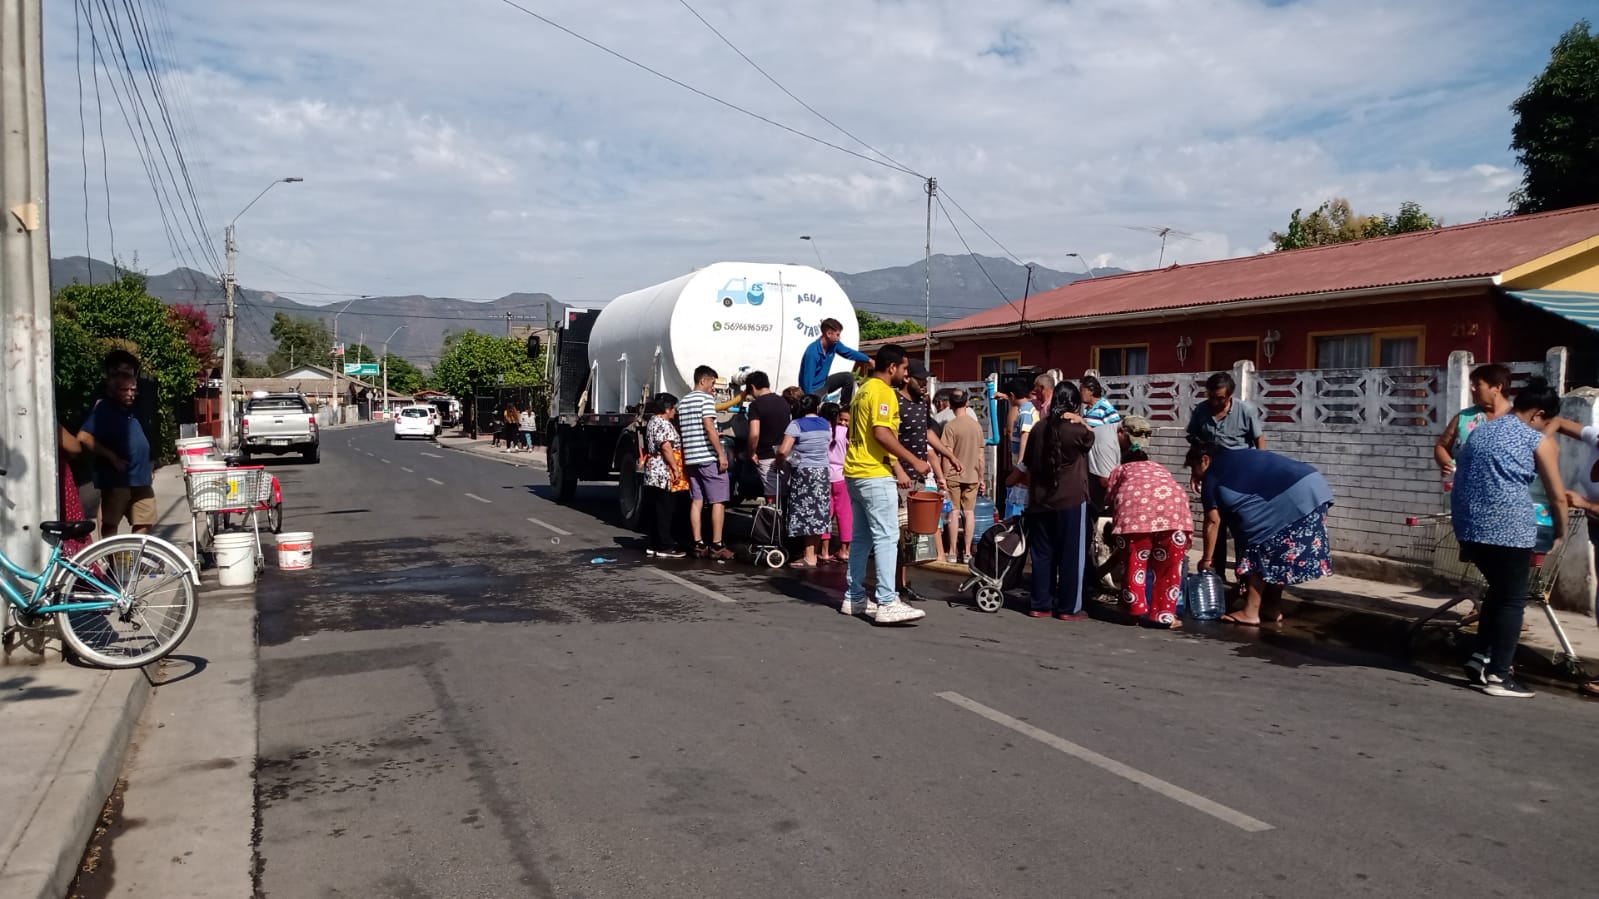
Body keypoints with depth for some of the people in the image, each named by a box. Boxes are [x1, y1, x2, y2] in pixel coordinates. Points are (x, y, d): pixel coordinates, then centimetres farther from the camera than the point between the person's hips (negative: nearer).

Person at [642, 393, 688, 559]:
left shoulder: (653, 421, 20)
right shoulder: (663, 424, -13)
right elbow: (666, 448, -22)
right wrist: (676, 469, -19)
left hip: (654, 474, 10)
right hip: (665, 475, -10)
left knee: (658, 512, 12)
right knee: (666, 512, -7)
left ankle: (654, 546, 14)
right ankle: (665, 547, -5)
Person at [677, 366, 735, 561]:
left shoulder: (682, 402, 16)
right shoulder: (706, 398, -8)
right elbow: (709, 427, -17)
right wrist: (721, 454, -16)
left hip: (690, 457, 8)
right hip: (709, 457, -8)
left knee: (696, 501, 9)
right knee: (718, 501, -3)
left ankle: (699, 545, 9)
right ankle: (716, 547, -4)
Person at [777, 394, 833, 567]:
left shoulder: (796, 425, -10)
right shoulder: (826, 425, 8)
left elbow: (783, 450, -17)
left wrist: (780, 462, 0)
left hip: (803, 472, -5)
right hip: (822, 471, 5)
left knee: (805, 513, -2)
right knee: (818, 513, 9)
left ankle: (809, 558, -2)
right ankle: (814, 553, 14)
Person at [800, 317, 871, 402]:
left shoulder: (834, 344, -6)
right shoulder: (812, 352, -29)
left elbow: (850, 353, 12)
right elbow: (808, 379, -28)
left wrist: (869, 359, 8)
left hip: (824, 382, 8)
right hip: (813, 389, -8)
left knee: (849, 377, -1)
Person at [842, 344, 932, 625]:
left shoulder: (864, 390, 19)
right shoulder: (883, 392, -11)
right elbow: (882, 433, -22)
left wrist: (897, 468, 19)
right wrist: (914, 461, -17)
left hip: (855, 472, 10)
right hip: (875, 475, -10)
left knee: (863, 536, 13)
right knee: (886, 537, -10)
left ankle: (854, 598, 17)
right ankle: (887, 604, -13)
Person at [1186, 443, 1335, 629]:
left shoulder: (1212, 475, 4)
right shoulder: (1233, 460, 28)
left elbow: (1213, 521, 3)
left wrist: (1206, 559, 8)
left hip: (1293, 497, -9)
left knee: (1260, 547, 1)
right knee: (1276, 553, 17)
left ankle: (1250, 613, 1)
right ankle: (1272, 609, 21)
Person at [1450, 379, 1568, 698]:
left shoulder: (1480, 430, 19)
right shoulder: (1540, 441, 1)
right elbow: (1557, 496, 1)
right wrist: (1560, 533, 16)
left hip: (1467, 523, 6)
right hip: (1508, 527, -6)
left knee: (1499, 589, 23)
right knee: (1513, 598, 5)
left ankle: (1480, 658, 21)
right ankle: (1497, 675, 4)